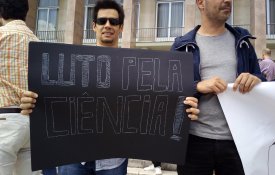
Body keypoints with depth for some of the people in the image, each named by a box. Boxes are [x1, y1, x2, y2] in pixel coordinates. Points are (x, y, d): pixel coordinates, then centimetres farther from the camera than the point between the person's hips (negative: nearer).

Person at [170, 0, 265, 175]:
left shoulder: (242, 41, 10)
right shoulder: (183, 45, 2)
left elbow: (261, 82, 12)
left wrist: (255, 81, -11)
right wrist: (198, 86, -18)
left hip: (237, 139, 2)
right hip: (195, 139, -2)